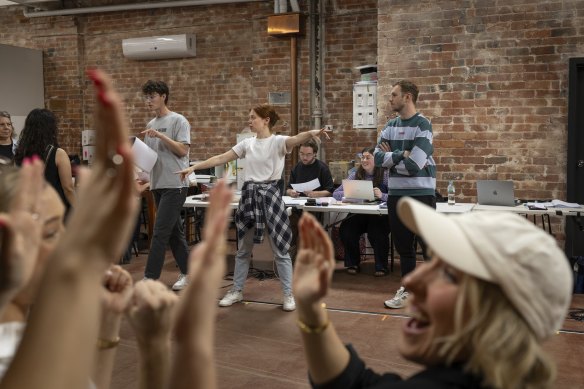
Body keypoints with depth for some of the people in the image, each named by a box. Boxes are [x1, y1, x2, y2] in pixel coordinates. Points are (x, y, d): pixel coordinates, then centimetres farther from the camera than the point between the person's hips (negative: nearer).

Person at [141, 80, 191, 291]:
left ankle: (150, 277, -7)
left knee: (160, 231, -10)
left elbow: (183, 150, -15)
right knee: (174, 231, 12)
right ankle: (187, 272, 20)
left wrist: (161, 136, -20)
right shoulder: (151, 124, 17)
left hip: (174, 184, -8)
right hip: (158, 184, 8)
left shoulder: (178, 121, -5)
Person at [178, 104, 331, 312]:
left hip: (269, 195, -5)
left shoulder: (278, 141, -8)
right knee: (243, 249, 15)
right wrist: (193, 167, 7)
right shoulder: (247, 143, 7)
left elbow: (296, 139, -30)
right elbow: (221, 158, 10)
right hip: (249, 195, 5)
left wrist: (312, 133, -52)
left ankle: (288, 294, 15)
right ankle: (237, 290, 29)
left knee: (280, 250, 3)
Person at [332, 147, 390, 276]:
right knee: (345, 228, -25)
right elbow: (336, 194, 5)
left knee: (377, 231, -33)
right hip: (358, 215, 3)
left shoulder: (385, 174, -2)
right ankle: (353, 264, -2)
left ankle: (381, 266, -8)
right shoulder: (355, 174, 8)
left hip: (379, 216, -3)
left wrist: (382, 195, -29)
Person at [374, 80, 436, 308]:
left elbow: (413, 165, -19)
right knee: (403, 245, 14)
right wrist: (402, 155, -15)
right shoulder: (390, 126, 9)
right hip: (396, 194, 6)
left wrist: (391, 157, -5)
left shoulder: (422, 125, -11)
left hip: (421, 194, -6)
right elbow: (378, 158, -2)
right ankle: (407, 289, 27)